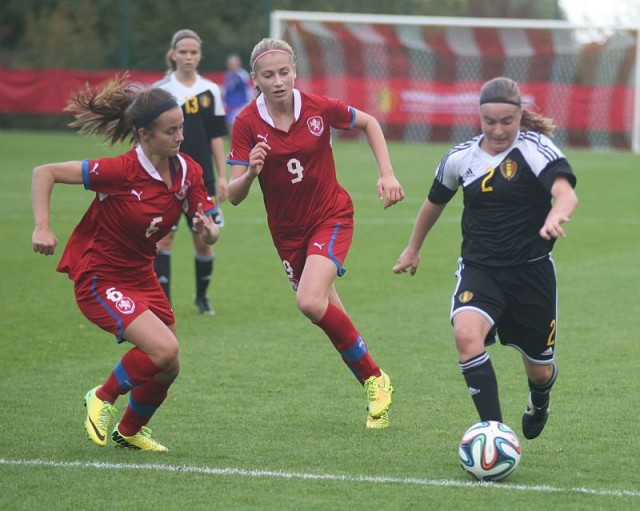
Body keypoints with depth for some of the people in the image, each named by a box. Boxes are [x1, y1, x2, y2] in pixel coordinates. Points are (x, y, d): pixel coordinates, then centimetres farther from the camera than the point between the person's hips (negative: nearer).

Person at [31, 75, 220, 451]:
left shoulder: (188, 172, -6)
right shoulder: (122, 171, -25)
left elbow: (209, 235, -1)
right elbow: (44, 173, -19)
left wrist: (208, 230, -25)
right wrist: (43, 228, -28)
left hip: (141, 275, 7)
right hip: (99, 278, -7)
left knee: (167, 369, 10)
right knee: (165, 348, -24)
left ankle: (130, 430, 39)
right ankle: (103, 398, 4)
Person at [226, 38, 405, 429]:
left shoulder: (319, 109, -14)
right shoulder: (247, 123, -13)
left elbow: (369, 123, 6)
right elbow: (234, 196, -14)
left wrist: (387, 174, -4)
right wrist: (250, 173, -36)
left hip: (331, 216, -3)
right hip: (287, 231, 3)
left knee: (310, 301, -24)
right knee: (331, 317, 8)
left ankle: (375, 379, -8)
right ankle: (376, 392, 26)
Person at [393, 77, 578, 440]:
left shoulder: (536, 149, -13)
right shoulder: (461, 158, 0)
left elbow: (566, 193, -31)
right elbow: (435, 202, 19)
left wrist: (556, 216, -54)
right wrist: (414, 248, 30)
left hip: (531, 270, -2)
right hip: (480, 269, 2)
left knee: (540, 371, 11)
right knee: (466, 335, -30)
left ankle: (539, 404, 51)